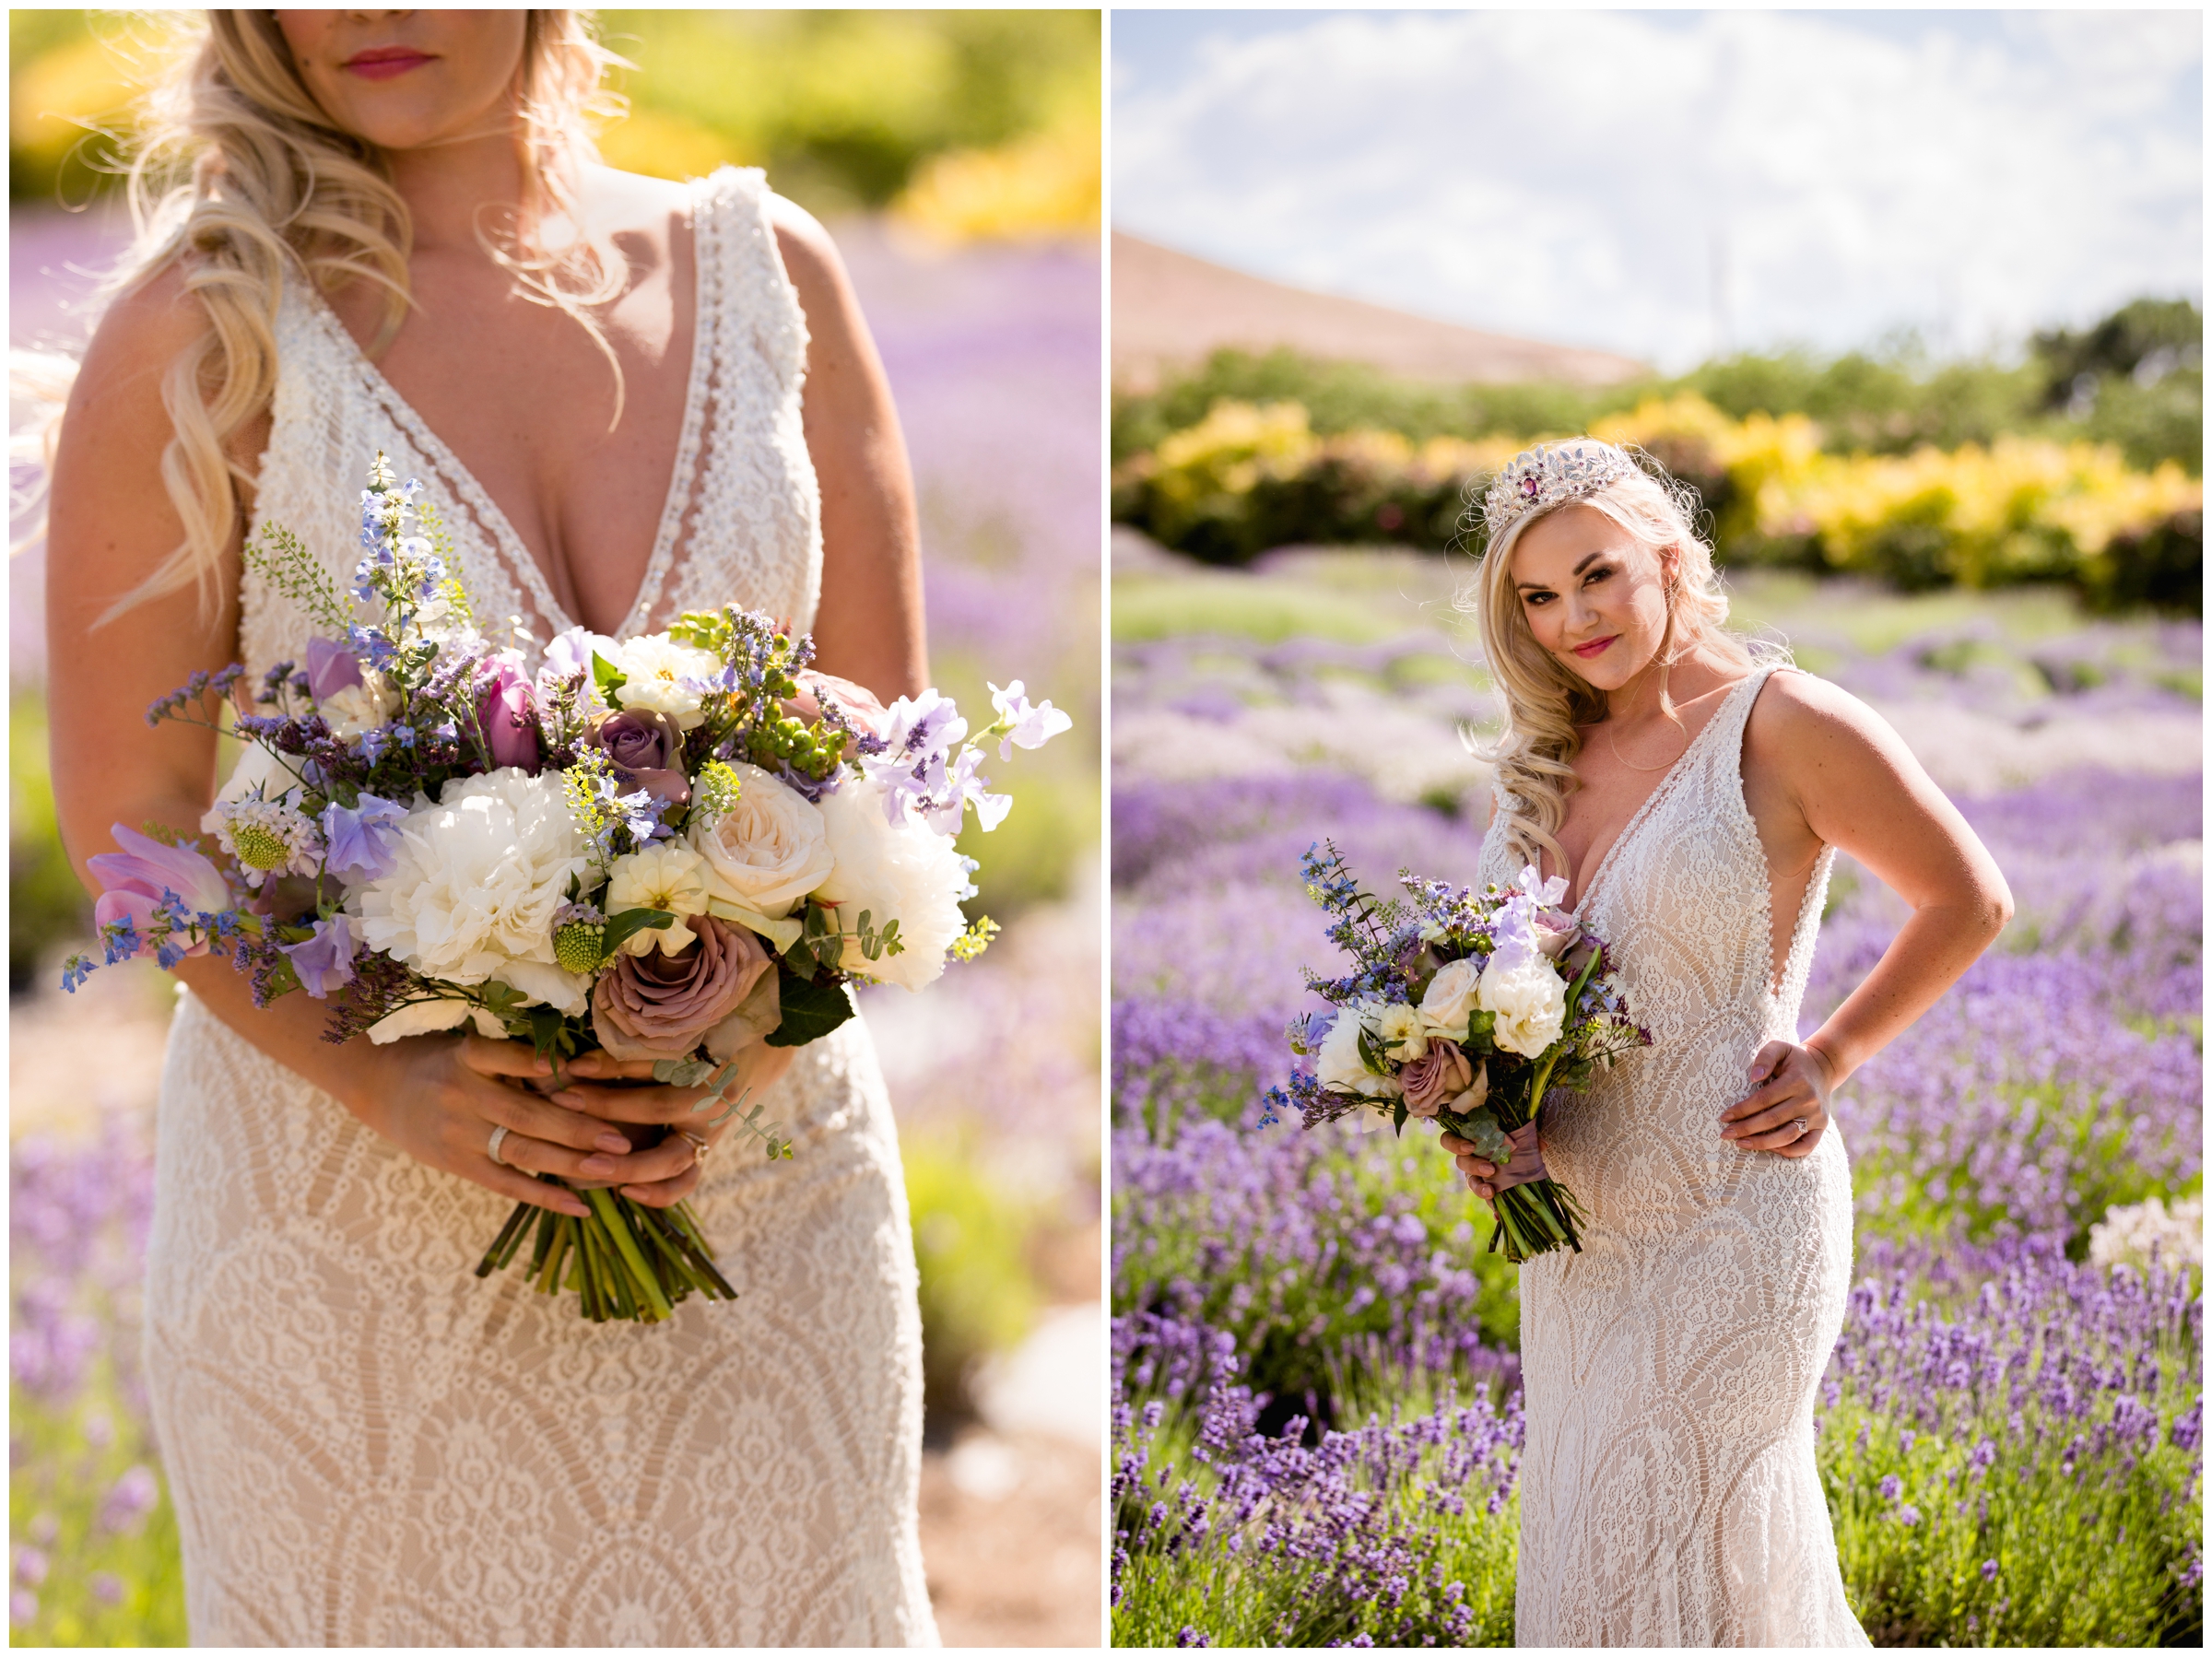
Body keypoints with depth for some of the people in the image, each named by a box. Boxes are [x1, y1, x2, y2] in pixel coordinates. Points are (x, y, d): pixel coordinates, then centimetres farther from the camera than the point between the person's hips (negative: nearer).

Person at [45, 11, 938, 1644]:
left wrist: (760, 1037, -11)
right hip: (354, 1214, -2)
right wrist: (374, 1077, -18)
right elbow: (127, 804, -4)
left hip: (758, 1184, 3)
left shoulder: (769, 272, 2)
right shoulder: (207, 326, -5)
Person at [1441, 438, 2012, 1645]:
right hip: (1578, 1215, 7)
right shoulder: (1551, 753, 6)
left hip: (1730, 1217, -7)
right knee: (1590, 1535, 17)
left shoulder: (1788, 726, -13)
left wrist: (1829, 1058, -8)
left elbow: (1971, 901, -4)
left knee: (1667, 1556, -2)